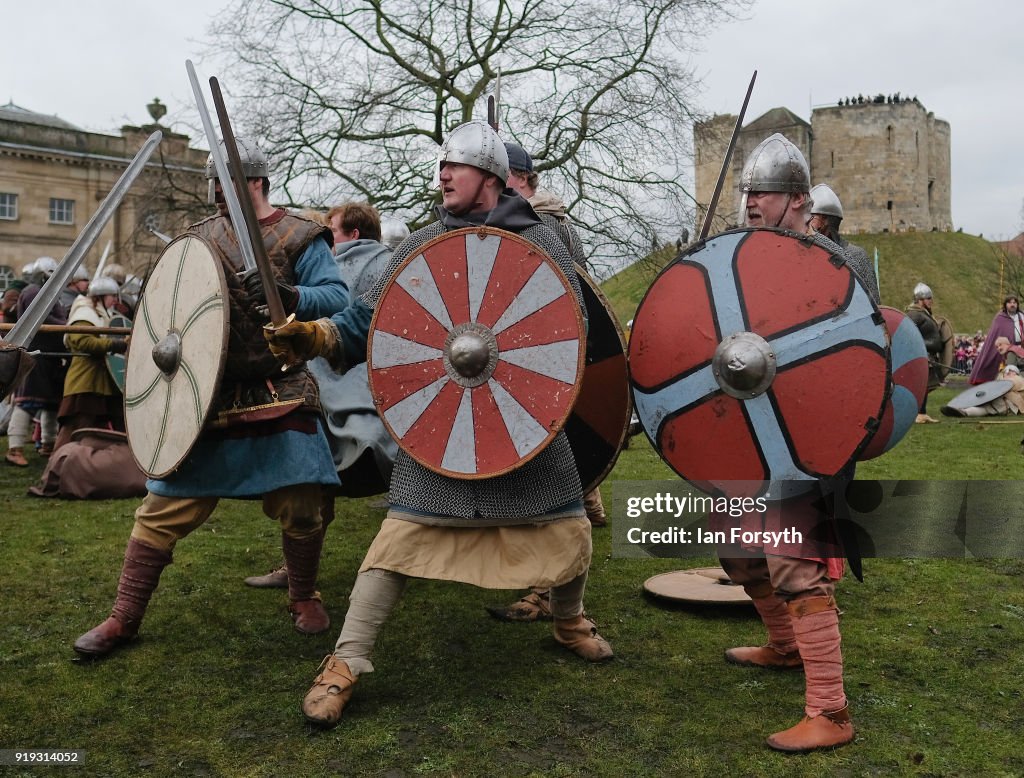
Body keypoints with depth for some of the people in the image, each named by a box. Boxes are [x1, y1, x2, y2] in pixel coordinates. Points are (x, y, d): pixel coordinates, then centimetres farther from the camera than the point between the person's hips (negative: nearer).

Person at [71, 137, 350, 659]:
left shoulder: (299, 237, -2)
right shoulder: (199, 238, 12)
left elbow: (336, 297, -13)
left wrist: (289, 296, -31)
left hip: (281, 395, -3)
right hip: (209, 394, 4)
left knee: (297, 504, 0)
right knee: (165, 507, 4)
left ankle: (304, 599, 26)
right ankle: (123, 619, 17)